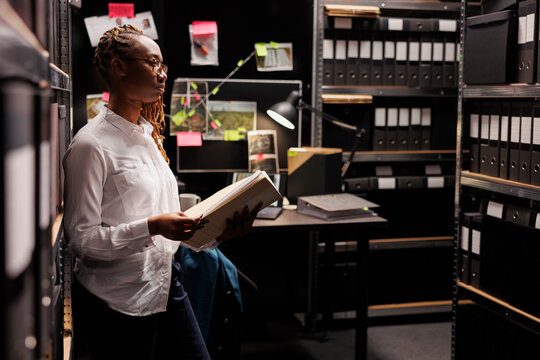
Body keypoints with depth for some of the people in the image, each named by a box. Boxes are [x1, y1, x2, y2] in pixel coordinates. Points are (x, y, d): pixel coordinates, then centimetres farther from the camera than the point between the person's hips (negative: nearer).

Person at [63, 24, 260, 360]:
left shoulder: (148, 136, 12)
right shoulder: (91, 145, -14)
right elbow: (82, 238, -17)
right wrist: (152, 227, -27)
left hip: (166, 284, 8)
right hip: (117, 299, -7)